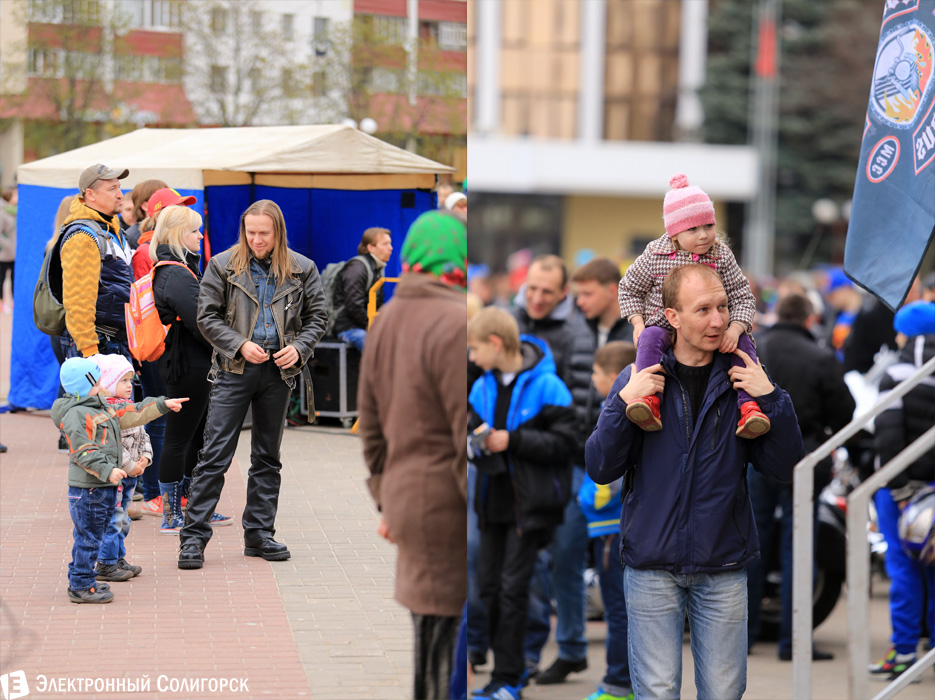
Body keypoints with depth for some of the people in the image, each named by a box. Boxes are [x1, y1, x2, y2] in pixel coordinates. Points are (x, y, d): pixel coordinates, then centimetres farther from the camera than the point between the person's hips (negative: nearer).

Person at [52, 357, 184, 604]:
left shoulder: (101, 408, 17)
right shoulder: (75, 415, -16)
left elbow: (131, 415, 25)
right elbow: (83, 452, -23)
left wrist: (163, 405, 24)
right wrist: (107, 470, -30)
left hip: (104, 487, 10)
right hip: (87, 488, -10)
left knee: (91, 536, 16)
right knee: (88, 537, -6)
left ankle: (79, 581, 25)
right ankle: (81, 587, 0)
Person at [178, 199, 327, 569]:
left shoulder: (301, 269, 4)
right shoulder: (223, 265, -1)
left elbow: (317, 316, 10)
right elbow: (207, 316, -1)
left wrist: (298, 348, -7)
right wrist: (240, 345, -14)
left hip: (278, 372, 3)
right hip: (234, 370, -3)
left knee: (267, 456, 10)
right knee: (215, 455, -6)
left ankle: (259, 534, 19)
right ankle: (193, 536, -4)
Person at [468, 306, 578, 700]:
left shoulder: (546, 386, -11)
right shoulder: (482, 388, 7)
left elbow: (564, 442, -14)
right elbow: (469, 430, 17)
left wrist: (512, 441, -18)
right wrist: (478, 443, -7)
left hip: (530, 503, -6)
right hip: (493, 501, 7)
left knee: (514, 586, -6)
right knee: (489, 584, 8)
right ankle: (510, 667, 21)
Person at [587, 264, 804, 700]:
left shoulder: (743, 381, 4)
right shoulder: (638, 380, 2)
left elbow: (785, 468, 0)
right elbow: (600, 469, -2)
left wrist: (772, 399, -12)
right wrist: (624, 403, -14)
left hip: (724, 569, 1)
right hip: (652, 565, -1)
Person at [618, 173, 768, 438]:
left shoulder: (722, 257, -1)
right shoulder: (655, 255, -3)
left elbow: (743, 297, -1)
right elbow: (629, 288, 10)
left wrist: (734, 329, -21)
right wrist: (638, 322, -6)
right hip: (665, 328, -1)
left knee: (743, 344, -24)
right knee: (650, 338, -33)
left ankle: (749, 406, -30)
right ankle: (649, 399, -45)